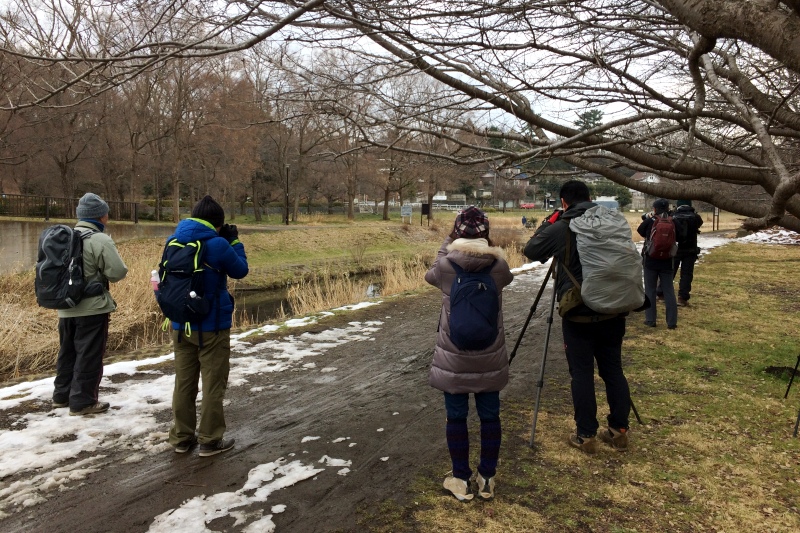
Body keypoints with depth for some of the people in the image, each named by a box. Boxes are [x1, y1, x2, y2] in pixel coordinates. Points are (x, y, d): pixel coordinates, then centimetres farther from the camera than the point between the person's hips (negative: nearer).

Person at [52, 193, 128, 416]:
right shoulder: (100, 240, -15)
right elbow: (118, 272, -19)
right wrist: (102, 273, 3)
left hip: (66, 307, 8)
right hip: (92, 308, -8)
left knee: (67, 352, 19)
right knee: (88, 355, 0)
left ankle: (62, 395, 31)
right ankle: (82, 401, 6)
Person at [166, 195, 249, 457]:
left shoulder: (174, 241, 2)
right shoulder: (218, 244, -16)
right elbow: (240, 270, -4)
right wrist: (234, 242, 8)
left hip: (180, 325, 6)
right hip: (211, 325, -6)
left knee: (184, 381, 14)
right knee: (213, 383, 5)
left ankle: (181, 437, 23)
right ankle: (210, 441, 12)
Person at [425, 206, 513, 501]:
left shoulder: (445, 265, -12)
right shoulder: (499, 265, -8)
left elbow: (429, 275, 12)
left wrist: (446, 243, 18)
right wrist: (487, 247, 16)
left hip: (453, 356, -1)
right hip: (489, 356, 2)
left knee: (456, 417, 11)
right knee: (490, 416, 14)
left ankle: (462, 480, 22)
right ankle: (487, 479, 25)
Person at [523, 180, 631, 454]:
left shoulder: (560, 228, -9)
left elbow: (530, 251, 3)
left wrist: (548, 223, 12)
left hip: (579, 315, -4)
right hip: (613, 312, 5)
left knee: (582, 374, 4)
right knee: (613, 370, 14)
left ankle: (586, 436, 11)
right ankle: (619, 431, 22)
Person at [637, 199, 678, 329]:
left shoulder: (649, 221, -9)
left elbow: (640, 231, 8)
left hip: (650, 260, -2)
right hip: (667, 261, 2)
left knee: (650, 290, 7)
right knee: (669, 291, 7)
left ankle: (650, 320, 9)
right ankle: (672, 321, 7)